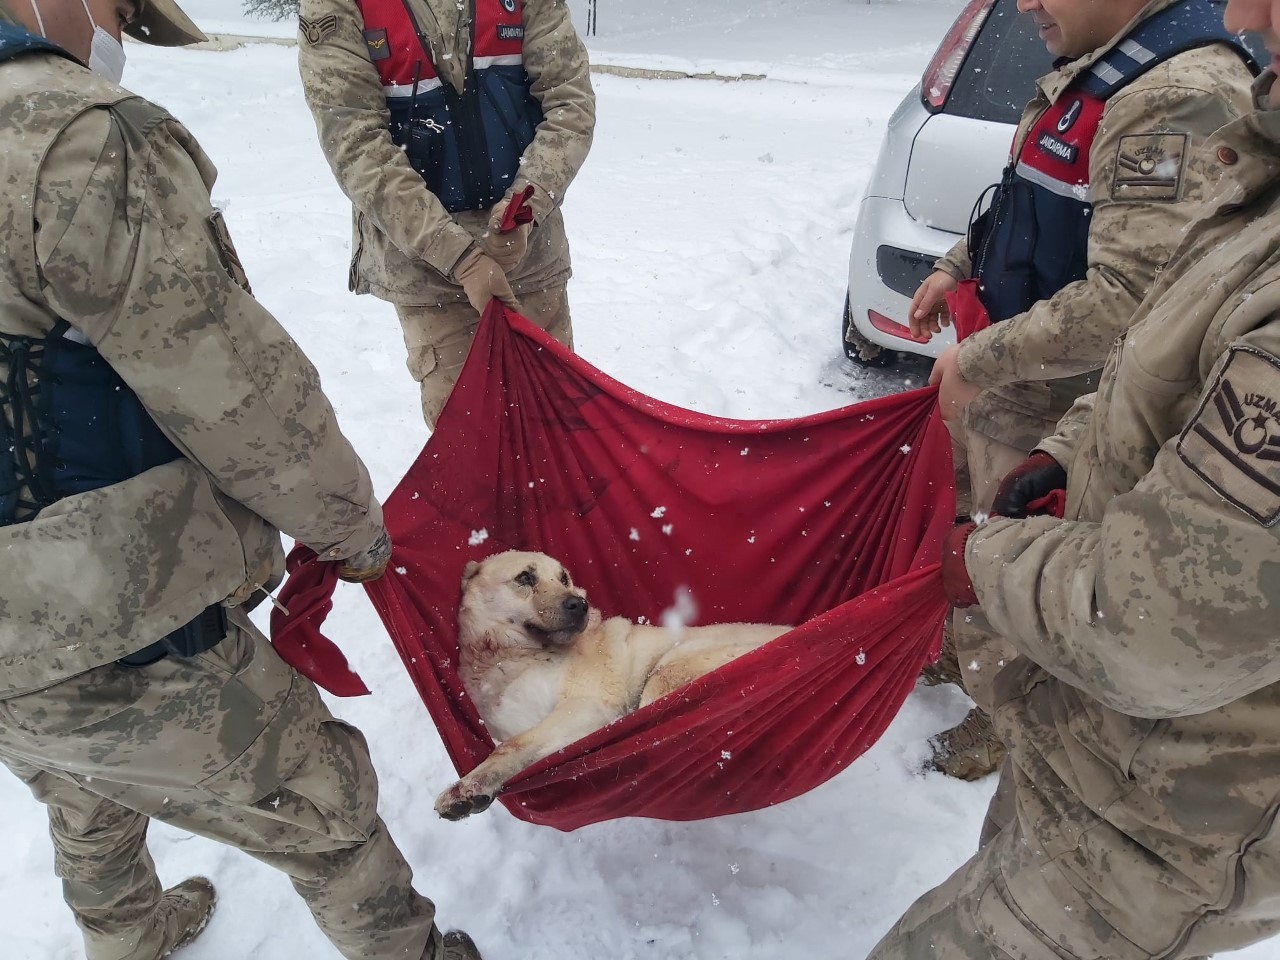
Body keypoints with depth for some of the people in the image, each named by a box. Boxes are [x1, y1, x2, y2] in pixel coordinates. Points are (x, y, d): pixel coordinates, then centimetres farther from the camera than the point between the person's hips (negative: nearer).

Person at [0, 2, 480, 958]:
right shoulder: (85, 143, -22)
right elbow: (235, 390, -20)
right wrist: (351, 521, -3)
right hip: (109, 638, -9)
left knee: (91, 802, 35)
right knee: (321, 802, 13)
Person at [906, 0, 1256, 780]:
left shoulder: (1184, 94, -25)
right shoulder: (1095, 67, 6)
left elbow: (1124, 300, -30)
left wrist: (979, 362, -22)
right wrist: (959, 268, 15)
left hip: (1053, 400, -9)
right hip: (1000, 367, 9)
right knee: (961, 519, 25)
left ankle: (1005, 718, 33)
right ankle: (962, 647, 51)